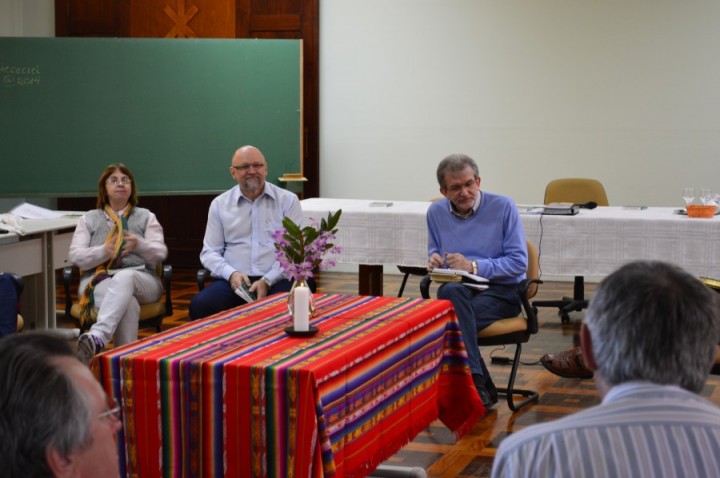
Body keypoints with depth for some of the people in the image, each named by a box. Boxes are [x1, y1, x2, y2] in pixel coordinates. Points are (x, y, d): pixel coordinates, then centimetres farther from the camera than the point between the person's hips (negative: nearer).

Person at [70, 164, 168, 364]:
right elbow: (75, 256, 4)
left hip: (139, 278, 0)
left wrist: (140, 244, -20)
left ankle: (97, 337, -62)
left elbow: (160, 253, 4)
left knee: (124, 277, -41)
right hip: (99, 281, 0)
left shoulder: (146, 217, 18)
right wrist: (104, 251, -17)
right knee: (127, 301, -38)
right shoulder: (89, 219, 18)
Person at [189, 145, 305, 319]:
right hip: (234, 279, 2)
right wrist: (231, 274, -9)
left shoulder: (288, 200, 7)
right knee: (200, 306, -29)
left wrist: (267, 281, -13)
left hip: (277, 279, -2)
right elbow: (210, 252, 12)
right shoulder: (219, 204, 13)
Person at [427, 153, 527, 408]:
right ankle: (478, 384, -37)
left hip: (502, 290, -3)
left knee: (453, 315, -34)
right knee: (451, 292, -36)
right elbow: (435, 252, 24)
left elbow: (519, 262, -7)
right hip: (459, 289, 3)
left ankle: (474, 386, -24)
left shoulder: (503, 207, -5)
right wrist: (434, 260, -2)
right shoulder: (436, 212, 8)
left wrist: (473, 266, -16)